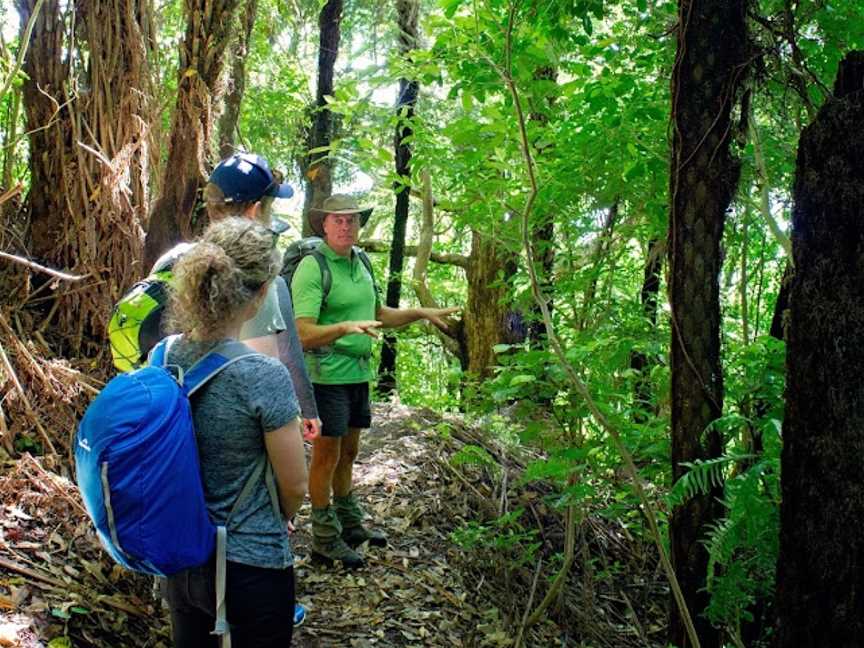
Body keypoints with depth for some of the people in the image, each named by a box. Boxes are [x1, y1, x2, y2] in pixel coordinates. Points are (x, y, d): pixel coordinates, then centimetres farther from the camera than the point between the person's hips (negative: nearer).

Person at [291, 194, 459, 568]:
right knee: (326, 455, 2)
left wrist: (423, 313, 16)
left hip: (358, 372, 8)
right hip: (327, 373, -8)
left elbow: (379, 315, 23)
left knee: (348, 452, 19)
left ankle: (350, 524, 34)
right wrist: (347, 327, -35)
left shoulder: (359, 263, 12)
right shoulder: (313, 267, -15)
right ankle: (325, 540, 14)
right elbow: (303, 334, -22)